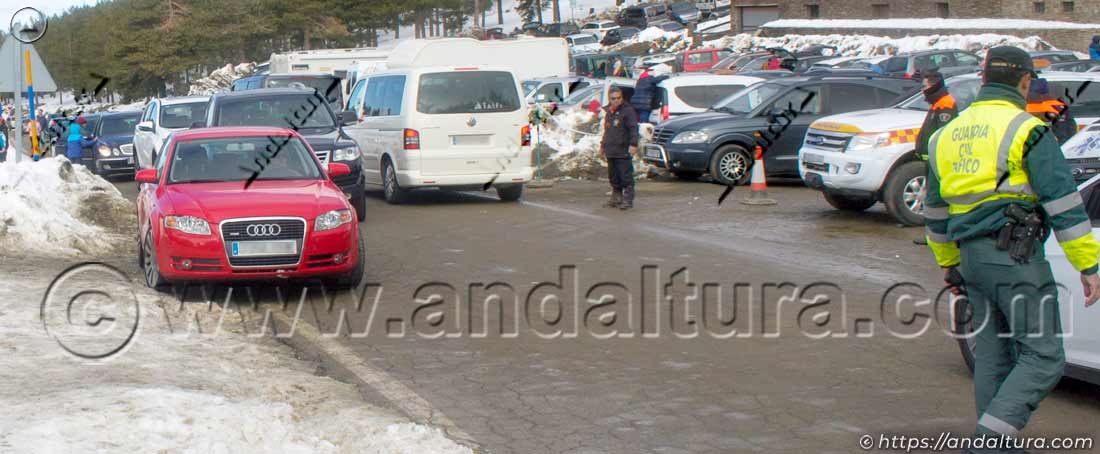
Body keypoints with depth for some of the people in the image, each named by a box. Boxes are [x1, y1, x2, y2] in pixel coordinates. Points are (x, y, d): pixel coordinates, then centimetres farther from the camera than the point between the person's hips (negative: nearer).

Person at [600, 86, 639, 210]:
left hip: (623, 151, -8)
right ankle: (616, 198, 22)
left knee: (626, 176, -6)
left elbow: (633, 129, -14)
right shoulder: (608, 111, 18)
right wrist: (603, 144, 31)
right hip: (611, 151, 8)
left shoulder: (628, 110, -8)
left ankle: (628, 199, -4)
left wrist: (633, 144, -23)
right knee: (613, 177, 13)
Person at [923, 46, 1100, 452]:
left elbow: (935, 210, 22)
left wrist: (948, 263, 32)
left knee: (992, 354, 14)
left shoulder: (947, 135, 15)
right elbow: (1063, 204, -11)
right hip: (1016, 255, -7)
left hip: (972, 257, 8)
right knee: (1043, 357, -5)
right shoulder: (1026, 130, -7)